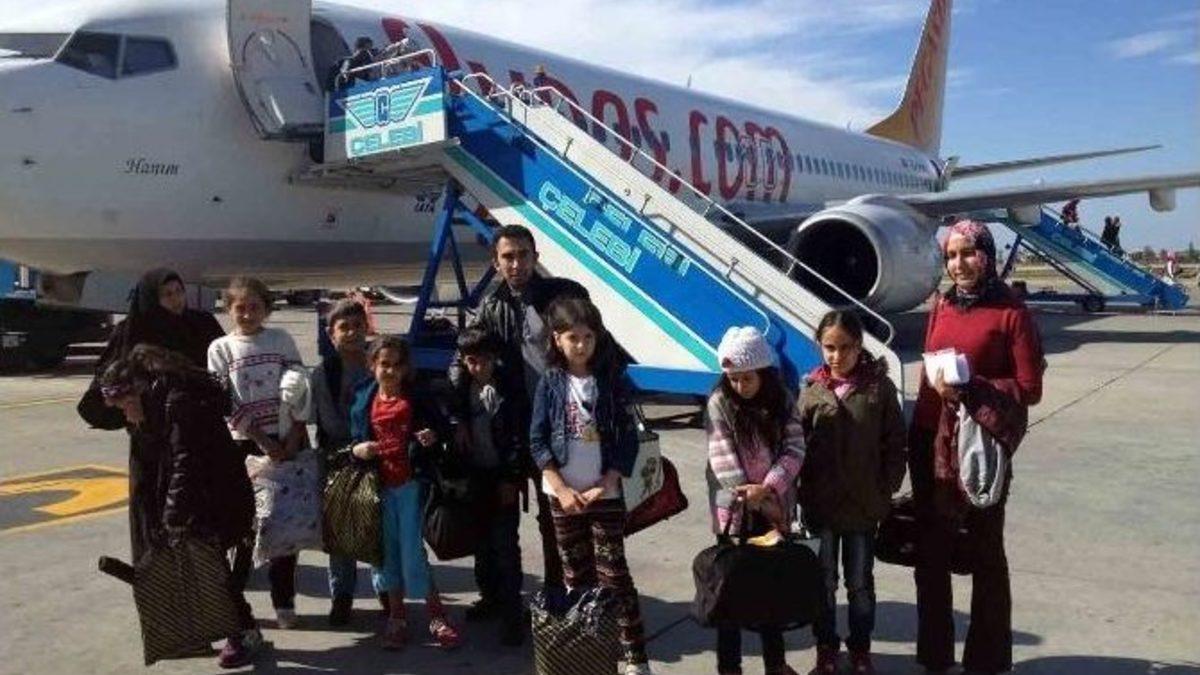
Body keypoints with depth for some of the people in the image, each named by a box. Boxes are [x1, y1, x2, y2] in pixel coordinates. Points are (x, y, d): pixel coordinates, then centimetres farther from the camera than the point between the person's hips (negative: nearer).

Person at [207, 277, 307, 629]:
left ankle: (284, 601, 17)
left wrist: (294, 435, -11)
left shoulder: (281, 340, 4)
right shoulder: (221, 348, 1)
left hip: (288, 441, 1)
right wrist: (260, 439, -13)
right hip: (245, 443, -1)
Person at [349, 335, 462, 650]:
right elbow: (354, 439, 10)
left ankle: (437, 616, 10)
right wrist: (357, 450, -12)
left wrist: (433, 437, -16)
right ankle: (396, 618, 25)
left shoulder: (416, 398, -3)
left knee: (412, 551, -4)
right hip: (379, 484, 3)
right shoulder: (364, 399, 4)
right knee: (387, 551, 11)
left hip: (410, 482, -3)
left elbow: (441, 427, 5)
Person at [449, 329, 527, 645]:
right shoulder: (462, 391, 4)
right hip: (474, 477, 5)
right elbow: (458, 431, 8)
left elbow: (520, 437, -10)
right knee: (482, 541, 15)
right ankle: (489, 596, 32)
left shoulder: (508, 390, -9)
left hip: (502, 477, -5)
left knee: (505, 544, -4)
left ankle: (511, 612, 2)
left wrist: (512, 479, -13)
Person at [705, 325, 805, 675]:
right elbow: (722, 459, -12)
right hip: (734, 510, -3)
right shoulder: (719, 403, -8)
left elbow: (794, 449, -8)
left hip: (773, 509, 3)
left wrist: (766, 489, -21)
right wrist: (752, 497, -17)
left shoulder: (783, 401, -1)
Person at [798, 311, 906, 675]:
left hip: (864, 504, -1)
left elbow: (895, 443, -2)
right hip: (821, 504, 1)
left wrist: (886, 489, -6)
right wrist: (803, 492, -6)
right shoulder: (812, 390, -5)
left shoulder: (879, 387, -7)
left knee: (861, 583, 14)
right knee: (823, 581, 14)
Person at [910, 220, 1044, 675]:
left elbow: (1030, 389, -10)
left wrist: (970, 390, -21)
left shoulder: (1011, 313, -8)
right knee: (930, 552, 13)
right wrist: (918, 435, 14)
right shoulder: (941, 308, 9)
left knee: (985, 553, 9)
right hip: (931, 444, 5)